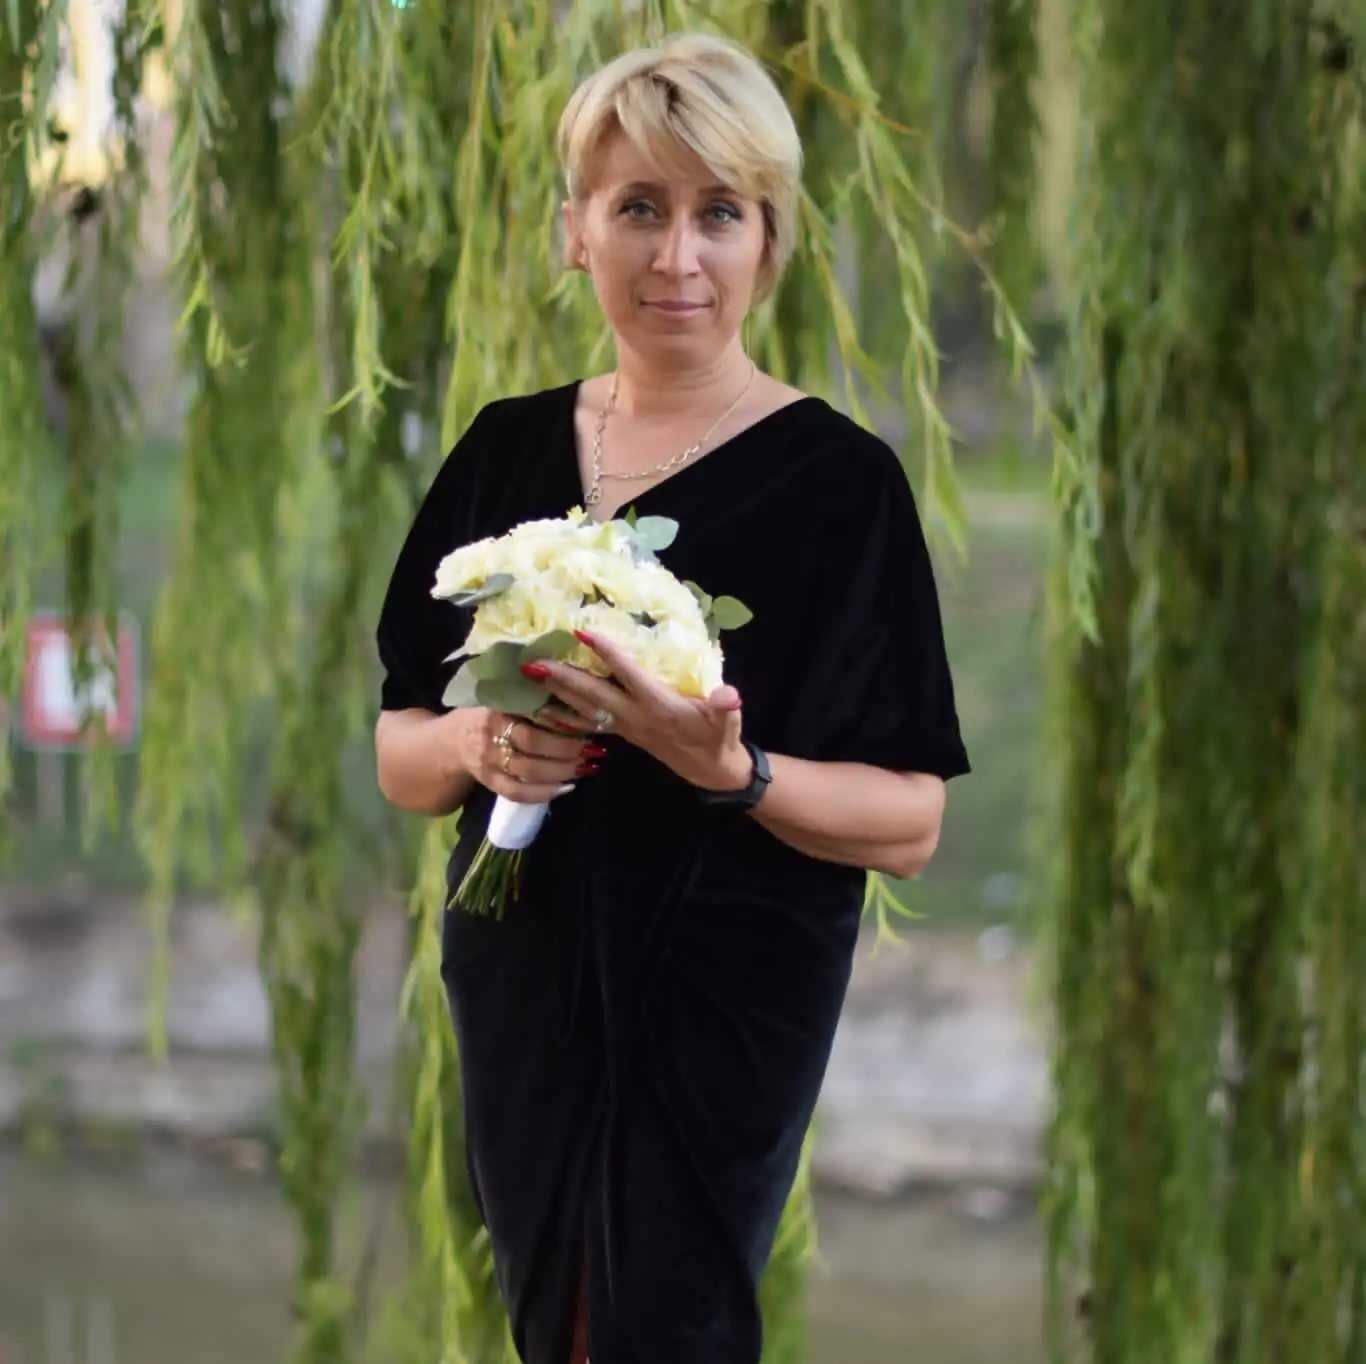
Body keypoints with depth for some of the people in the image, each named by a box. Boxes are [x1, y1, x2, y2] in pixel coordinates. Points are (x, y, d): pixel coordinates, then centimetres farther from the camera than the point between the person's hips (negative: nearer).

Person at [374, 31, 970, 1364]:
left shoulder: (839, 479, -9)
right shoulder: (506, 451, 4)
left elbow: (910, 821, -9)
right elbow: (396, 756, 9)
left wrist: (725, 768, -26)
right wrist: (475, 746, -13)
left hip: (719, 1017, -4)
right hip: (524, 993, 4)